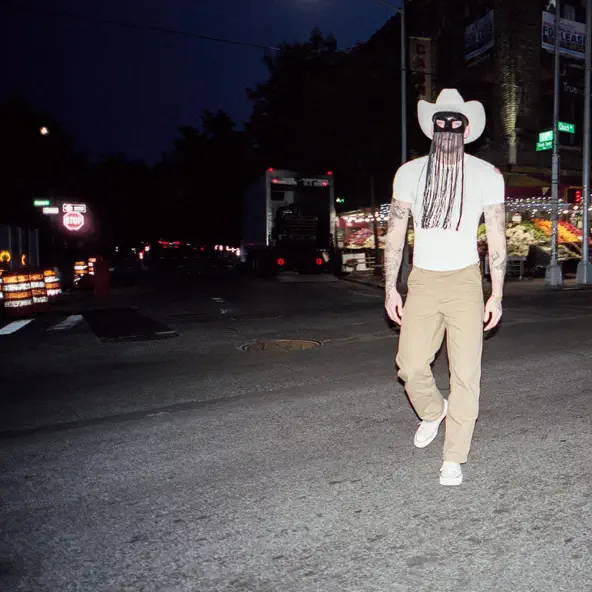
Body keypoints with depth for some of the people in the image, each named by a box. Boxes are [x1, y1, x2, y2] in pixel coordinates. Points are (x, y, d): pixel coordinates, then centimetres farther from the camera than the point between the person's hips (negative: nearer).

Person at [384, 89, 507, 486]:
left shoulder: (487, 175, 2)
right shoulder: (410, 173, 5)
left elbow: (497, 238, 3)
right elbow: (395, 234, 6)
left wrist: (496, 296, -2)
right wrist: (390, 289, 2)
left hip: (465, 281, -1)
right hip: (422, 281, 1)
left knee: (466, 372, -3)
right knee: (410, 364, -5)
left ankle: (454, 459, 12)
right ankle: (433, 411, 30)